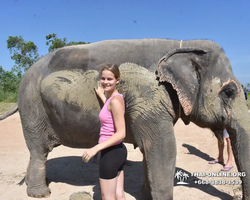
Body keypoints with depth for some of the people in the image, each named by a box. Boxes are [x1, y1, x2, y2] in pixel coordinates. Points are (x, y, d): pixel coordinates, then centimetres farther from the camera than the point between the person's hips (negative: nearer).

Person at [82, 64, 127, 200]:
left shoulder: (115, 100, -20)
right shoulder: (112, 98, 7)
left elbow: (121, 133, -23)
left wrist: (96, 148, -27)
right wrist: (102, 95, 29)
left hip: (110, 153, -9)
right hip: (118, 151, 9)